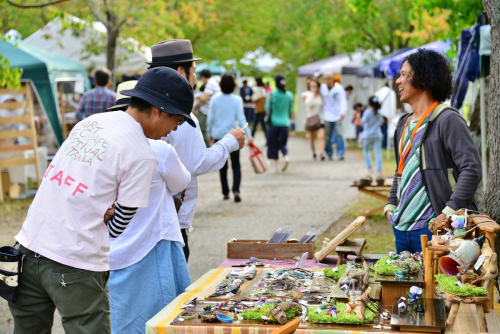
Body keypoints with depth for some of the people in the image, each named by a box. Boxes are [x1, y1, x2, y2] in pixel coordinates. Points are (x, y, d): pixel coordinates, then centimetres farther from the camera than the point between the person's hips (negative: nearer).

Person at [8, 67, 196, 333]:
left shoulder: (91, 121, 11)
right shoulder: (142, 156, -10)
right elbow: (118, 226, -6)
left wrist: (101, 211, 1)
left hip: (29, 247, 7)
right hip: (75, 266, -7)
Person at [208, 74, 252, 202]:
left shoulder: (215, 100, -2)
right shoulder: (237, 100, -6)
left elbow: (210, 119, 1)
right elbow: (241, 119, -9)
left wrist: (210, 134, 14)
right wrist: (248, 134, -6)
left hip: (218, 136, 1)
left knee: (222, 166, 11)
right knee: (236, 165, 5)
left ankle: (225, 192, 13)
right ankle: (236, 190, -15)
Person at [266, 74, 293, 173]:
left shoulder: (271, 95, -9)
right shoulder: (289, 95, 0)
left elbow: (267, 108, -3)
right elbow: (290, 110, 9)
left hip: (273, 123, -2)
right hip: (285, 123, 2)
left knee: (274, 145, 8)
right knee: (283, 143, 16)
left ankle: (277, 166, 7)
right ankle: (286, 156, -12)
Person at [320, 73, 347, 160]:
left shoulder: (339, 88, -2)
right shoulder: (322, 87, 7)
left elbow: (343, 100, -4)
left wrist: (342, 112, -15)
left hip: (337, 116, -3)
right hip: (327, 116, 3)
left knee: (339, 134, -11)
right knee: (327, 136, 0)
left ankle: (340, 153, -6)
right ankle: (329, 154, 9)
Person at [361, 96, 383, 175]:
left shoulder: (367, 112, -12)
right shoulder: (379, 113, 2)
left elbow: (363, 122, -12)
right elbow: (381, 122, 12)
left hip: (368, 135, -3)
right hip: (377, 135, 3)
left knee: (366, 151, 14)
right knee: (378, 152, 2)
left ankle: (370, 167, 6)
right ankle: (379, 170, -2)